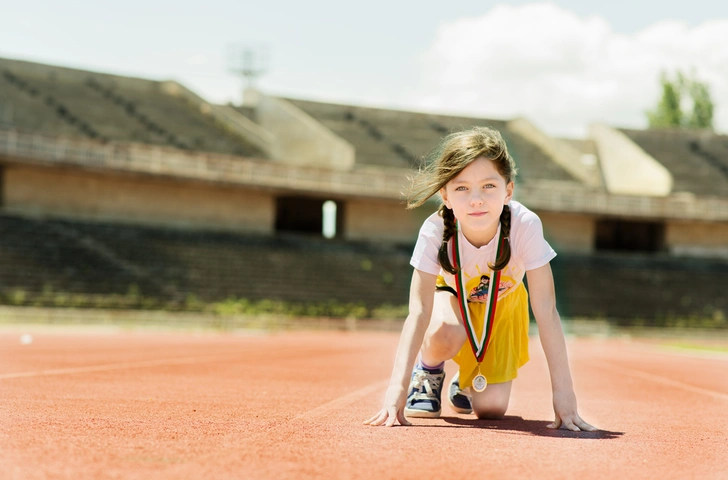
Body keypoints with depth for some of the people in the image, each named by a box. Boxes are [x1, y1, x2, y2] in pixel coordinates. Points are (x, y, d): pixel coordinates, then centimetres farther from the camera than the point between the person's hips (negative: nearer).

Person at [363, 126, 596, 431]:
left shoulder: (525, 226, -37)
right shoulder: (435, 232, -35)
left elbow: (546, 311, -33)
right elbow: (419, 311, -37)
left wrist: (563, 394, -36)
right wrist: (398, 387, -48)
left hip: (503, 304, 1)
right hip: (452, 295, -1)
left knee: (490, 408, -11)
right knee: (442, 337, -36)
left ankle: (467, 383, 26)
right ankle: (428, 373, 0)